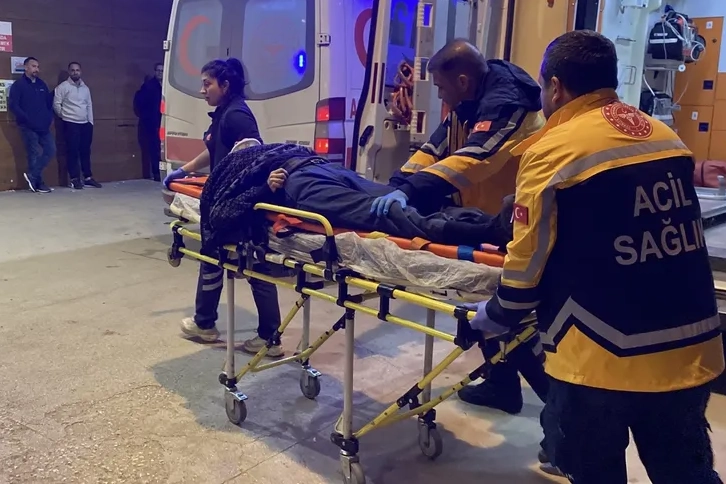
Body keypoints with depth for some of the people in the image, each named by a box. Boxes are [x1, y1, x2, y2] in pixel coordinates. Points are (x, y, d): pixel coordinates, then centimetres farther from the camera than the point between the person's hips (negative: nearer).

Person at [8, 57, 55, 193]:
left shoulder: (42, 84, 15)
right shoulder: (18, 85, -3)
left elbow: (48, 103, 19)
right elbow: (13, 106, -11)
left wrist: (49, 118, 3)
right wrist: (27, 119, -17)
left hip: (43, 126, 6)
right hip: (28, 127, -6)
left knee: (51, 150, 1)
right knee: (34, 154, -2)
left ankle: (32, 175, 11)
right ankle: (38, 183, 7)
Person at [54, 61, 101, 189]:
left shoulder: (85, 88, 13)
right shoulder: (62, 87, -5)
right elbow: (56, 104, -5)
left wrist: (91, 122, 10)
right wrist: (64, 116, 3)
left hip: (85, 124, 5)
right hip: (71, 124, -5)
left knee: (85, 151, 8)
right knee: (73, 151, -4)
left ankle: (88, 177, 14)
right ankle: (74, 179, 0)